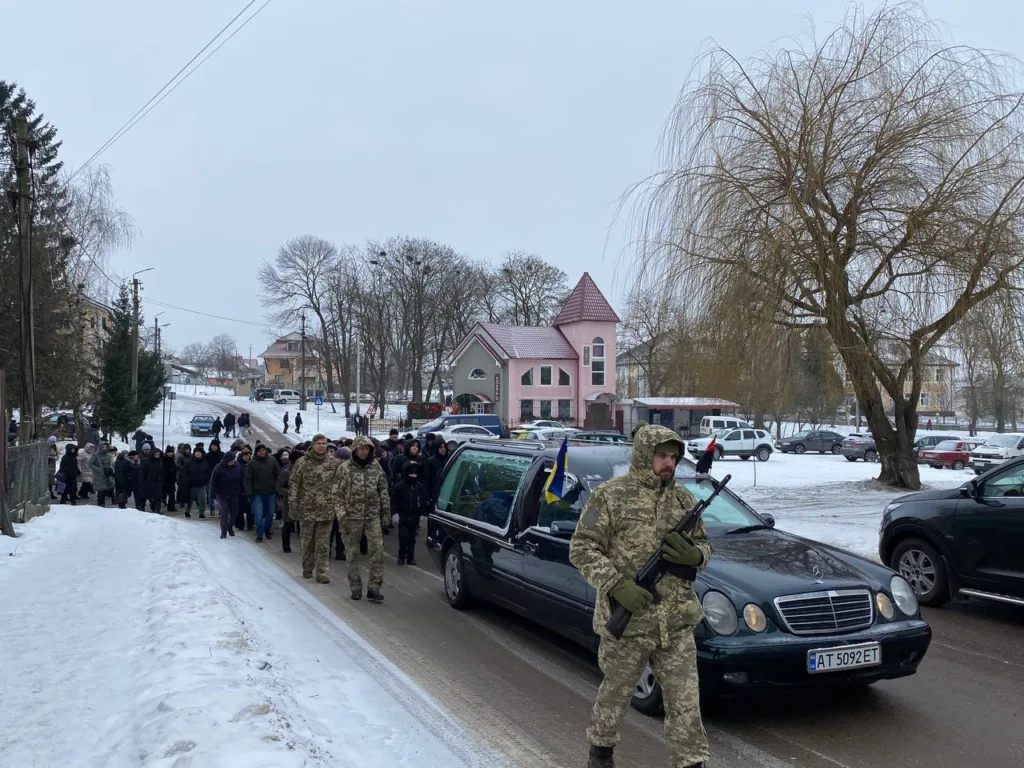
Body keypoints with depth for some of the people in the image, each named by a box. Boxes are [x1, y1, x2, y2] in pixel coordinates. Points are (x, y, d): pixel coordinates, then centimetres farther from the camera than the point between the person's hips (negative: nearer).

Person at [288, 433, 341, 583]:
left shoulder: (333, 462, 3)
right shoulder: (302, 462, -2)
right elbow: (293, 484, 1)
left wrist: (338, 504, 4)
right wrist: (292, 503, -5)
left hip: (326, 509, 0)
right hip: (307, 508, 0)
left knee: (323, 543, 0)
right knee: (307, 541, 11)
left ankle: (322, 572, 4)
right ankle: (307, 569, 27)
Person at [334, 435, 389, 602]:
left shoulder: (376, 466, 6)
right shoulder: (346, 468, -2)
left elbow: (383, 490, 12)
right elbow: (338, 493, -2)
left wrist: (386, 512, 9)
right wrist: (341, 516, -9)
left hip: (373, 515, 2)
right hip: (352, 516, -1)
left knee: (377, 550, -9)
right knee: (352, 553, 5)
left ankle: (374, 587, -4)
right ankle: (356, 588, 17)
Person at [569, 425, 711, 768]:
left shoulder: (683, 498, 7)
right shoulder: (610, 495, -8)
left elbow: (703, 546, 15)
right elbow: (581, 549, -10)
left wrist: (694, 555, -10)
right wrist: (617, 586, -22)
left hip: (677, 621, 3)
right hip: (626, 621, -3)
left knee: (685, 700, 6)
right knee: (616, 693, 15)